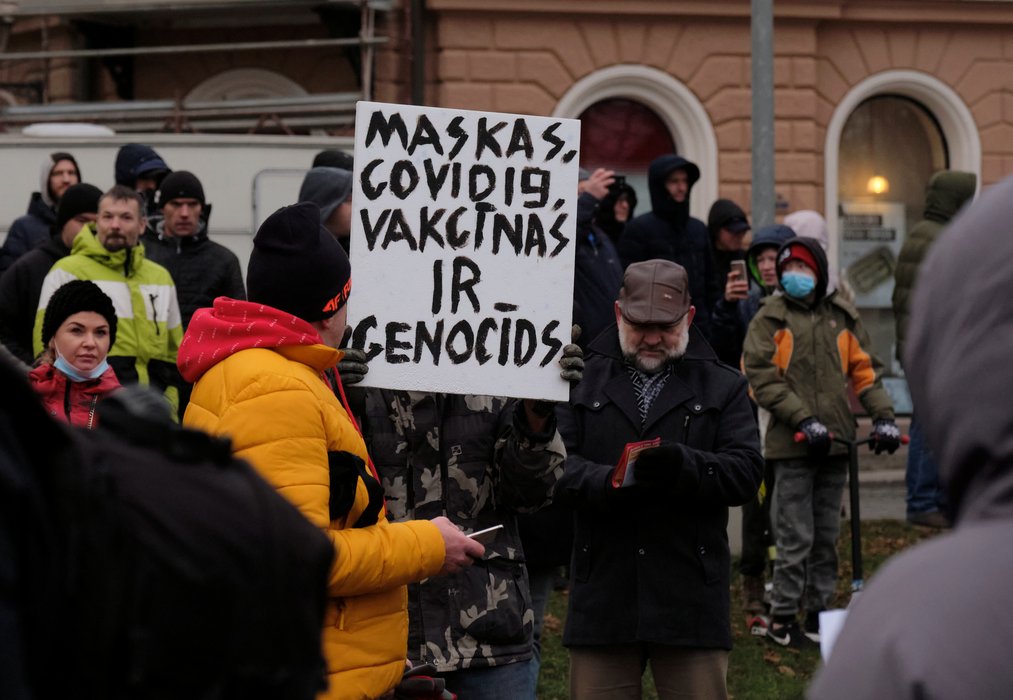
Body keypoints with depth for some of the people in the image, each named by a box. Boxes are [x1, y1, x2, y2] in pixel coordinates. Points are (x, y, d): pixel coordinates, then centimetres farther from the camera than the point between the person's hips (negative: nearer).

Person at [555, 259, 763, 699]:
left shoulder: (722, 387, 11)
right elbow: (557, 464, -2)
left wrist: (682, 465, -21)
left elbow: (745, 472, -2)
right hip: (602, 596, 1)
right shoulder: (584, 382, 10)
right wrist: (607, 483, -23)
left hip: (690, 596, 0)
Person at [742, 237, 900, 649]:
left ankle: (819, 611, 21)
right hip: (792, 444, -4)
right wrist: (804, 420, -16)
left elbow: (863, 369, 17)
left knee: (827, 535, 10)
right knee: (796, 537, -4)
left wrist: (882, 415, 4)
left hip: (835, 442, 5)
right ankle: (781, 618, 6)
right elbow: (761, 379, -8)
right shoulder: (770, 318, -1)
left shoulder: (841, 317, 12)